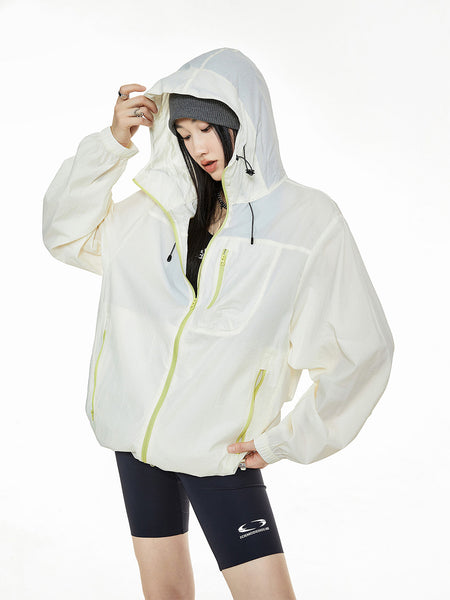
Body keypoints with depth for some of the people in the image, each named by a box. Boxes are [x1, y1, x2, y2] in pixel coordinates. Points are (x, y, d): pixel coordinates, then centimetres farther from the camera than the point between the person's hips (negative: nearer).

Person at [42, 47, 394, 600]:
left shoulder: (308, 220, -10)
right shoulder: (160, 207, 2)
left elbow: (361, 350, -8)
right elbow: (66, 235, 6)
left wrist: (286, 441, -6)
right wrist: (113, 142, -5)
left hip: (220, 450, -3)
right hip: (136, 434, 4)